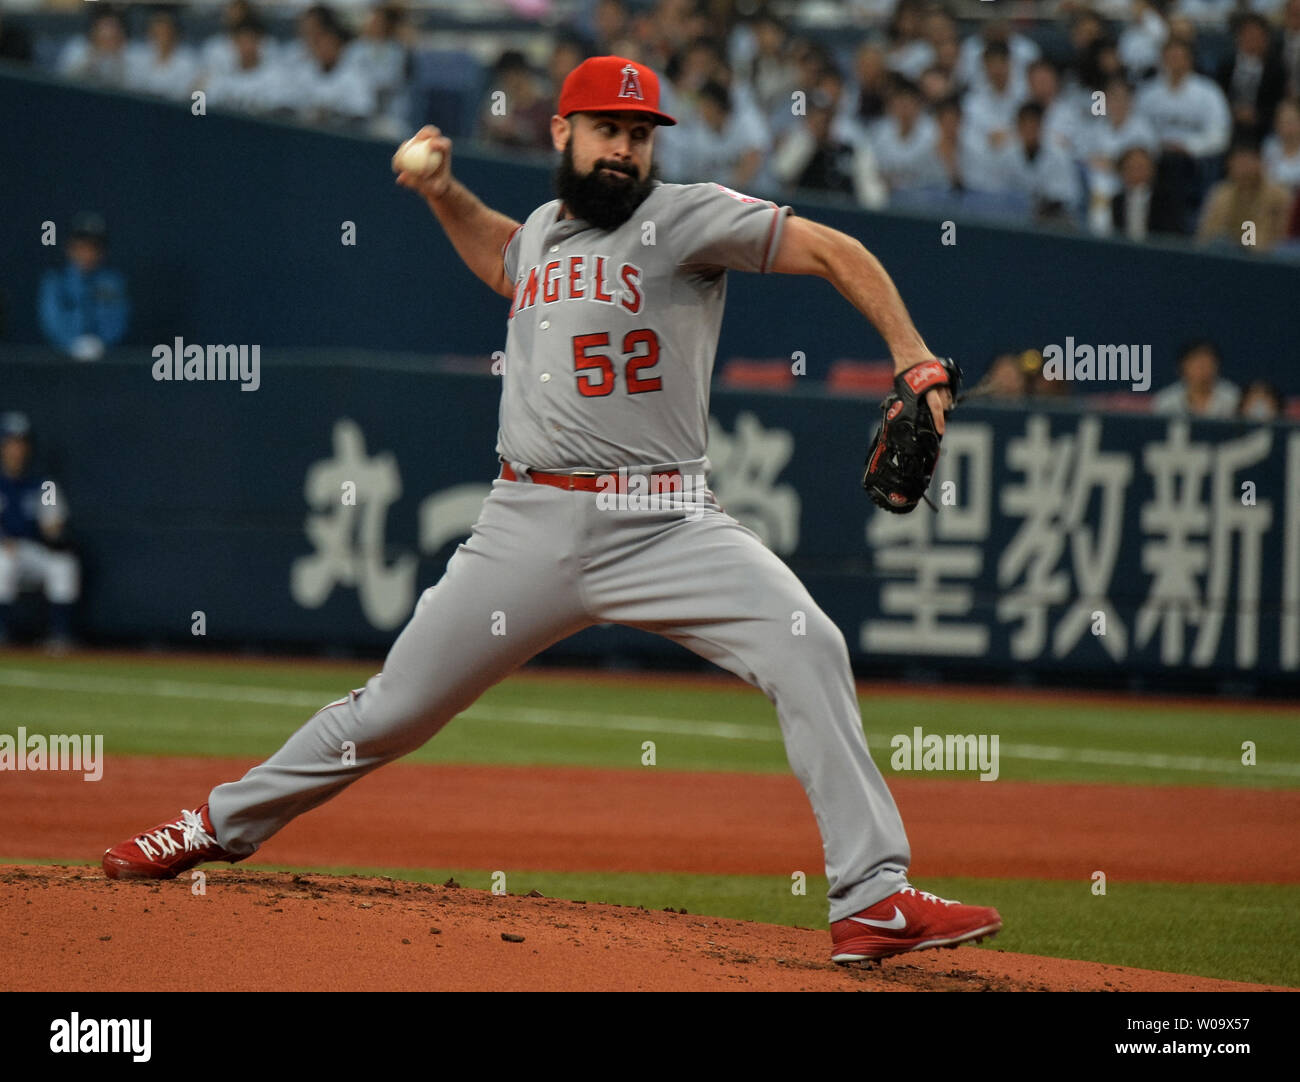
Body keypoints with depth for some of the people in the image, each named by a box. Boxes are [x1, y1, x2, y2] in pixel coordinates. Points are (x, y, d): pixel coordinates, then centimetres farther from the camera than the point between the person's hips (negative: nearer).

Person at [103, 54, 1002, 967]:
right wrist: (444, 194, 27)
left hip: (662, 522, -4)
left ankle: (874, 899, -25)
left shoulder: (685, 219, -3)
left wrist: (914, 357, -20)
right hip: (530, 525, 4)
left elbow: (833, 252, -10)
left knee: (806, 648, -26)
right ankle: (222, 825, 28)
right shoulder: (543, 230, 15)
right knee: (395, 708, 8)